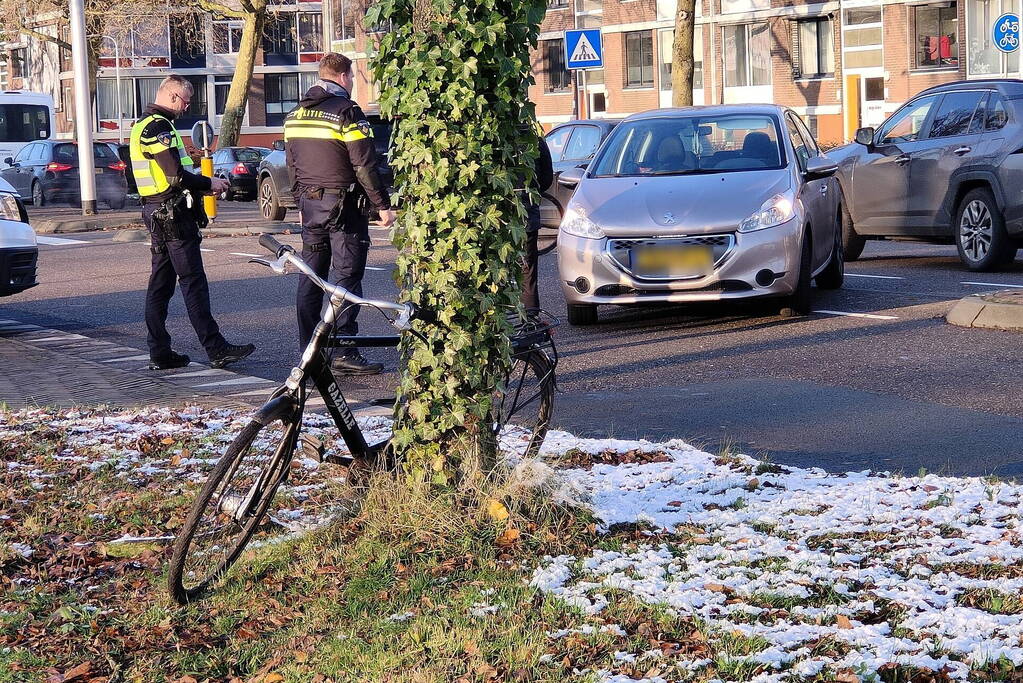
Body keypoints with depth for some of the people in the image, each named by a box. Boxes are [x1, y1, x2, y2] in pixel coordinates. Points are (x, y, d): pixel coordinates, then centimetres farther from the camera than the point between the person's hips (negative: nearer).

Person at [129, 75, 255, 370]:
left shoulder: (143, 126, 19)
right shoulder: (159, 127, -15)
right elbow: (175, 175, -21)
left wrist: (199, 187, 13)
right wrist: (209, 184, -8)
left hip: (156, 213, 11)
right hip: (172, 213, -11)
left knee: (160, 284, 10)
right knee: (193, 282, -9)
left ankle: (159, 354, 11)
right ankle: (216, 349, -9)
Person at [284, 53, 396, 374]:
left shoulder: (295, 114, 12)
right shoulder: (347, 112, -12)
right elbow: (365, 165, -16)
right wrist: (383, 205, -11)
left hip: (310, 203, 7)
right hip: (343, 204, -7)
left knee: (311, 276, 11)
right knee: (346, 276, -5)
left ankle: (308, 349, 14)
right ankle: (344, 353, -8)